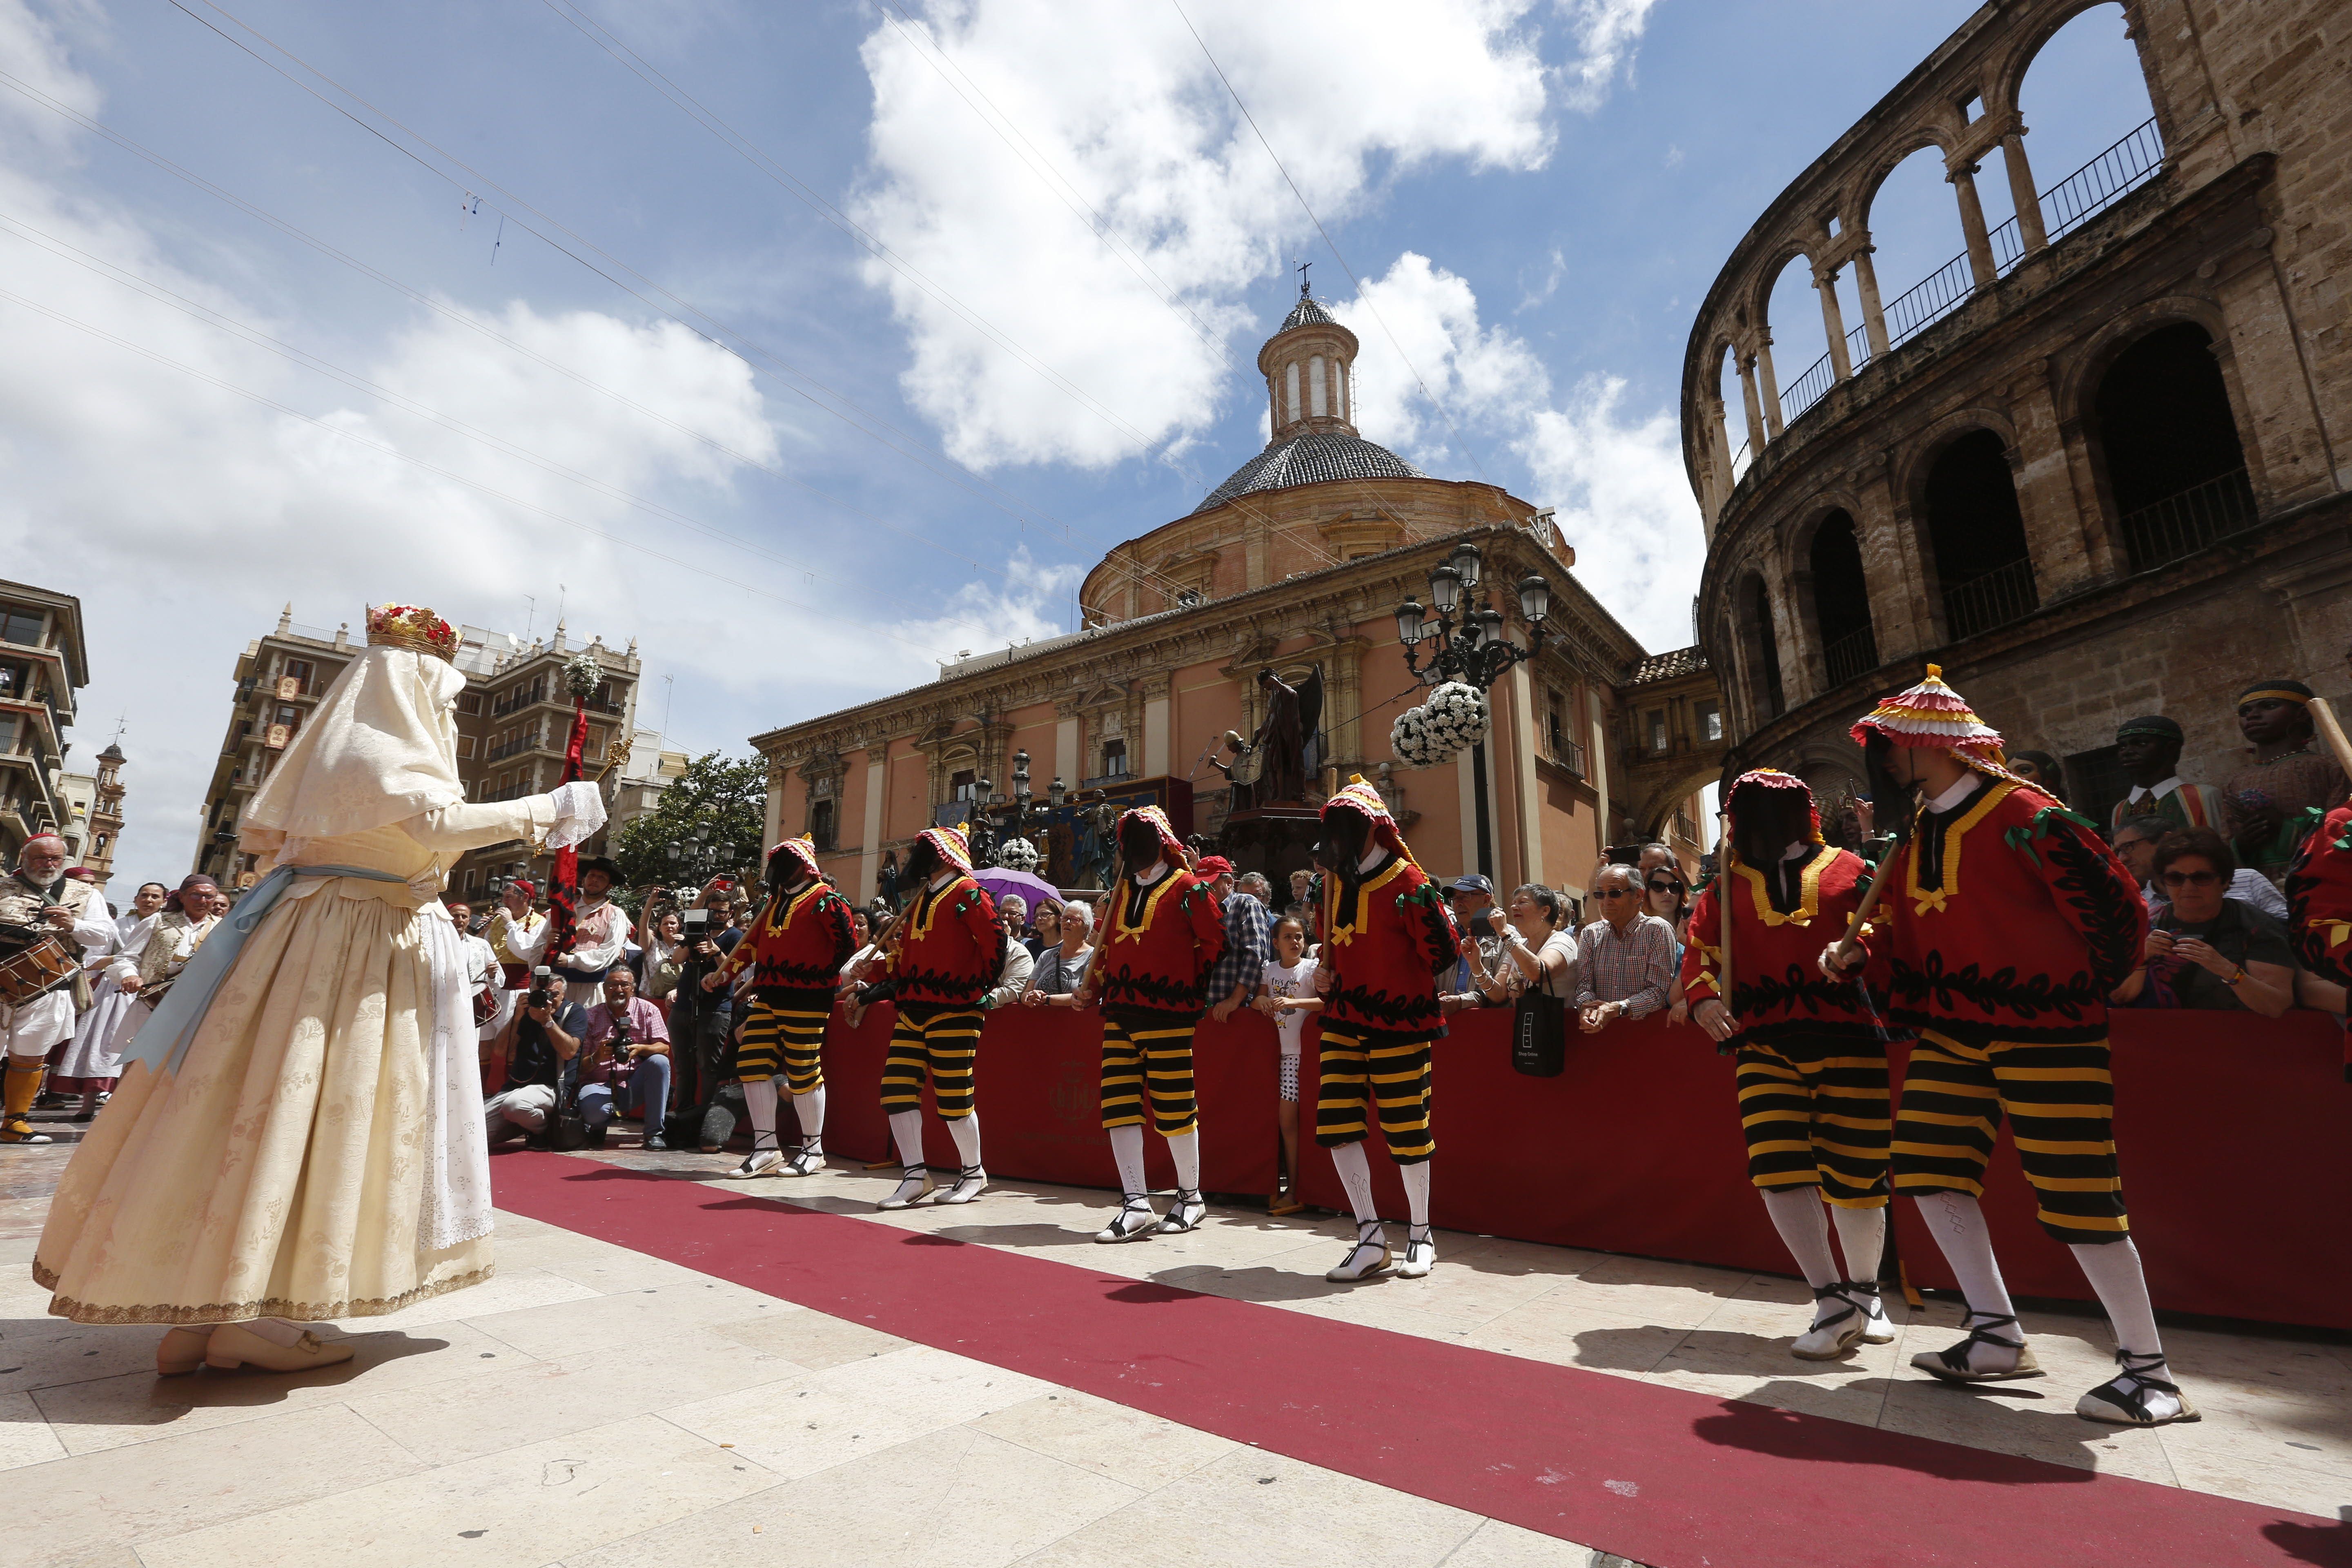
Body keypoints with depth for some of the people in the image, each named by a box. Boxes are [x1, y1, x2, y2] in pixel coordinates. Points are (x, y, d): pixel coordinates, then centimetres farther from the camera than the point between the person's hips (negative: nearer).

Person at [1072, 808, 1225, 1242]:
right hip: (1119, 1012, 7)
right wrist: (1093, 988, 10)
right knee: (1119, 1103, 2)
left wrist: (1189, 987, 3)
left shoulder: (1189, 888, -4)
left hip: (1168, 1014, -6)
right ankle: (1136, 1205, 9)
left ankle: (1191, 1199, 19)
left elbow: (1214, 943, -4)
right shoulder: (1121, 892, 16)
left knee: (1173, 1105, 0)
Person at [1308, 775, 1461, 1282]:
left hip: (1399, 1021, -6)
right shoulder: (1335, 881, 7)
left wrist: (1428, 908, -21)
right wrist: (1325, 971, 10)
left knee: (1405, 1126, 3)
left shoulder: (1407, 881, -13)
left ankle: (1421, 1234, 26)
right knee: (1336, 1121, 0)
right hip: (1344, 1019, 6)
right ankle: (1371, 1238, 14)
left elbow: (1444, 955, -12)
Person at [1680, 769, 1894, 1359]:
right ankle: (1834, 1304, 9)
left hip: (1850, 1038, -1)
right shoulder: (1727, 887, 13)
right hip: (1764, 1045, 2)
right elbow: (1699, 950, 9)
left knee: (1853, 1176, 5)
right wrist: (1704, 995, -9)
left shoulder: (1849, 872, 9)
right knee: (1776, 1170, -8)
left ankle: (1866, 1293, 31)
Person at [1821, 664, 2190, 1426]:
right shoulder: (1918, 835, 9)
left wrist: (2080, 994, -2)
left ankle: (2148, 1368, 16)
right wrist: (1855, 956, -1)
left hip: (2046, 1034, -8)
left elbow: (2117, 911, -12)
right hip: (1952, 1033, 8)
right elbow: (1910, 936, 16)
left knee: (2076, 1194, -3)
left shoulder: (2024, 818, -15)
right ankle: (1997, 1335, 17)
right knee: (1929, 1167, 4)